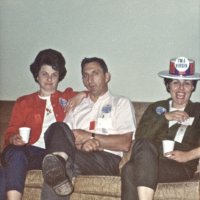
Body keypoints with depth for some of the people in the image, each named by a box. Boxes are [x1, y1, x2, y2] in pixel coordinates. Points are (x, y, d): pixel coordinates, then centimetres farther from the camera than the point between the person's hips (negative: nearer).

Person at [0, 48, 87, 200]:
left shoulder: (68, 97, 24)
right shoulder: (24, 102, 23)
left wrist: (82, 95, 9)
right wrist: (14, 139, -7)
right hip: (32, 151, 1)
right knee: (16, 153, -35)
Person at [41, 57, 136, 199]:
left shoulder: (121, 103, 18)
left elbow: (125, 143, 2)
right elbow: (63, 135, 11)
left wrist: (89, 136, -5)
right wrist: (80, 143, -12)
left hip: (107, 160, -4)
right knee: (58, 128, -31)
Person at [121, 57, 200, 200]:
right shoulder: (156, 108, 21)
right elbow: (140, 137, 3)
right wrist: (165, 117, -4)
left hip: (181, 166, -3)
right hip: (148, 161, 3)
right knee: (144, 144, -35)